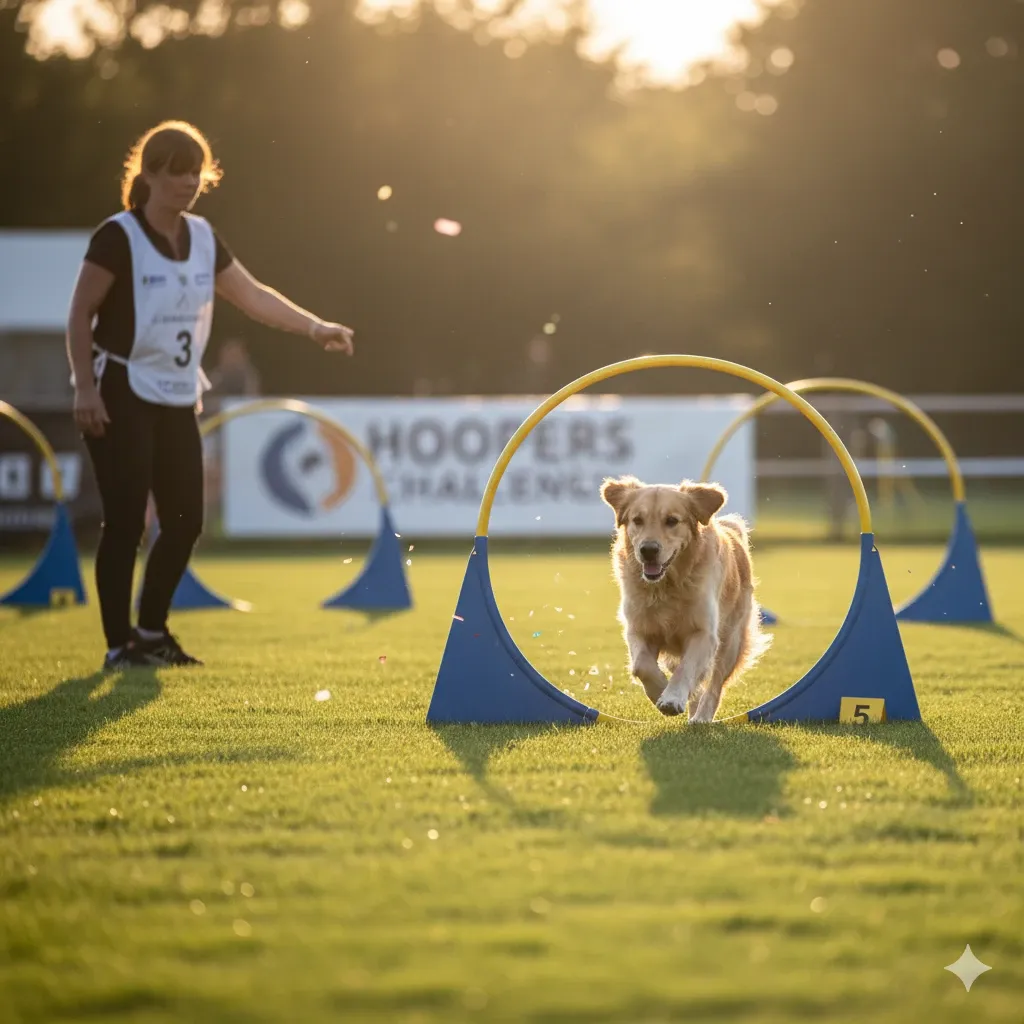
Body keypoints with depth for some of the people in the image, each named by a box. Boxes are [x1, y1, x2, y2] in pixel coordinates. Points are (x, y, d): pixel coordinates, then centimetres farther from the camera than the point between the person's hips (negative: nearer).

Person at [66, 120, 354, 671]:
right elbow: (80, 315, -12)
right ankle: (119, 645, 1)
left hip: (177, 400, 7)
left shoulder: (202, 238, 8)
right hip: (122, 398, -7)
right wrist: (85, 387, -18)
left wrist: (314, 327, 3)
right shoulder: (119, 237, -13)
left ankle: (151, 631, 22)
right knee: (126, 521, -8)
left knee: (186, 521, 5)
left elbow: (251, 295, 12)